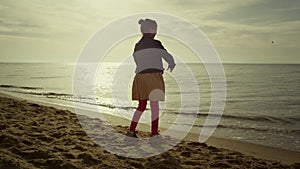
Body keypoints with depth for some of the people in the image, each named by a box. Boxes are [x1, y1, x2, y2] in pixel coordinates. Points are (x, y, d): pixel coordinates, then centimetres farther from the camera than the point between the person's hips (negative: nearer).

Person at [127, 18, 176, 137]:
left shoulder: (137, 46, 12)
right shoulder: (155, 43, -6)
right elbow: (166, 55, 1)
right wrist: (172, 64, 22)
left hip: (140, 76, 6)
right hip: (153, 75, -6)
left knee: (141, 106, 14)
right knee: (154, 105, 1)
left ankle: (131, 130, 11)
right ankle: (154, 132, 4)